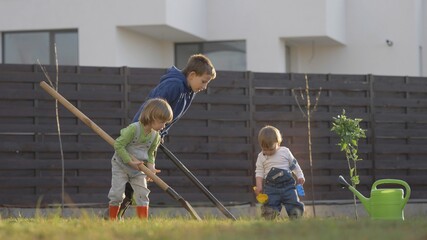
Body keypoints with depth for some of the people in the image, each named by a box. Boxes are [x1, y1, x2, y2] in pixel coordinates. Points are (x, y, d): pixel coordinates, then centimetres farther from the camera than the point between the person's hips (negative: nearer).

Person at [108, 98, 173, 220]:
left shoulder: (155, 136, -4)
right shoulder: (133, 129, -25)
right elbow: (118, 145, -23)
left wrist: (150, 166, -10)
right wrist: (130, 161, -24)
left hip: (138, 168, 5)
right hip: (121, 165, -5)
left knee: (142, 194, -2)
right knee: (117, 194, -7)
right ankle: (112, 220, 4)